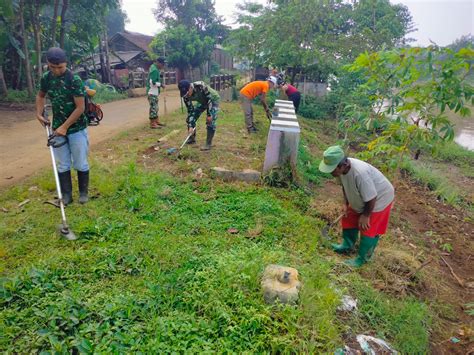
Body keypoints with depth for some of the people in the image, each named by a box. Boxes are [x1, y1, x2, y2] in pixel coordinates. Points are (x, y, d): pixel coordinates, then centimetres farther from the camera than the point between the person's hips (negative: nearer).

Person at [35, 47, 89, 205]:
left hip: (76, 128, -5)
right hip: (57, 128, 5)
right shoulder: (46, 78, 0)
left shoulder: (74, 79, -17)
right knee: (62, 164, 10)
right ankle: (66, 194, 23)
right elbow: (40, 95, 20)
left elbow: (80, 108, -18)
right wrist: (39, 113, 5)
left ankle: (84, 192, 23)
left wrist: (65, 126, -18)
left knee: (80, 163, 6)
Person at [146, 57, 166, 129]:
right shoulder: (155, 70, -19)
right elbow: (153, 82, -25)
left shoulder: (153, 67, 13)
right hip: (152, 92, -11)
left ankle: (156, 121, 28)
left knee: (155, 107, 18)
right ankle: (152, 124, -3)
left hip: (154, 92, 11)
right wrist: (161, 84, -15)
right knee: (153, 107, -7)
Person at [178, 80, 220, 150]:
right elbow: (190, 111, -15)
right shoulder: (186, 95, -21)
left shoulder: (200, 86, -39)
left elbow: (209, 99, -30)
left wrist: (209, 115, -27)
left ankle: (208, 144, -9)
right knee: (190, 119, 1)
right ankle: (191, 139, 20)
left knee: (210, 121, -20)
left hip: (213, 99, -6)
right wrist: (190, 126, -20)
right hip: (202, 101, 6)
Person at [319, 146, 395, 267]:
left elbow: (371, 198, -31)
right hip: (361, 199, 8)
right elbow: (345, 186, 3)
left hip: (379, 199, -8)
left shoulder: (360, 173, -43)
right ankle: (347, 246, 39)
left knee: (368, 229, 0)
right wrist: (346, 204, 2)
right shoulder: (342, 168, -19)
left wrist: (365, 215, -18)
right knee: (349, 219, 16)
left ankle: (362, 258, 20)